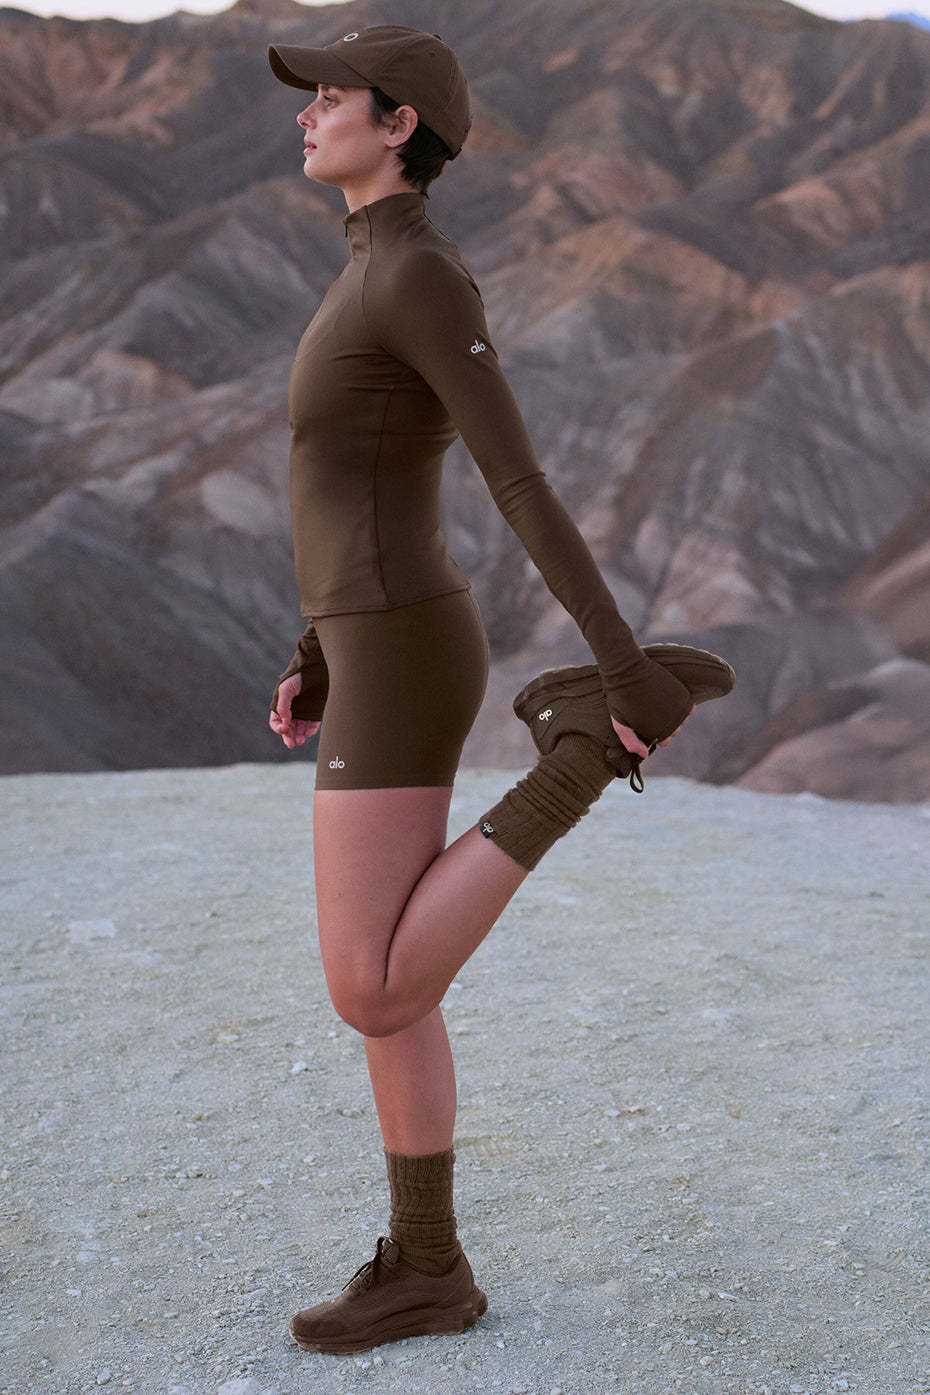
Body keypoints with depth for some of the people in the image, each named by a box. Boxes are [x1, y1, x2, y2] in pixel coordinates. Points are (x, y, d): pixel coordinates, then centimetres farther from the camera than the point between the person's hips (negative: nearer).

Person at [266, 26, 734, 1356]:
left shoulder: (422, 275, -13)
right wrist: (316, 655, 24)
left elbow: (524, 482, -20)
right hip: (385, 649, 10)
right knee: (382, 985, 10)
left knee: (372, 999, -9)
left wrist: (622, 655, -22)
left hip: (401, 665, -10)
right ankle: (426, 1266, 18)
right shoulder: (385, 280, 18)